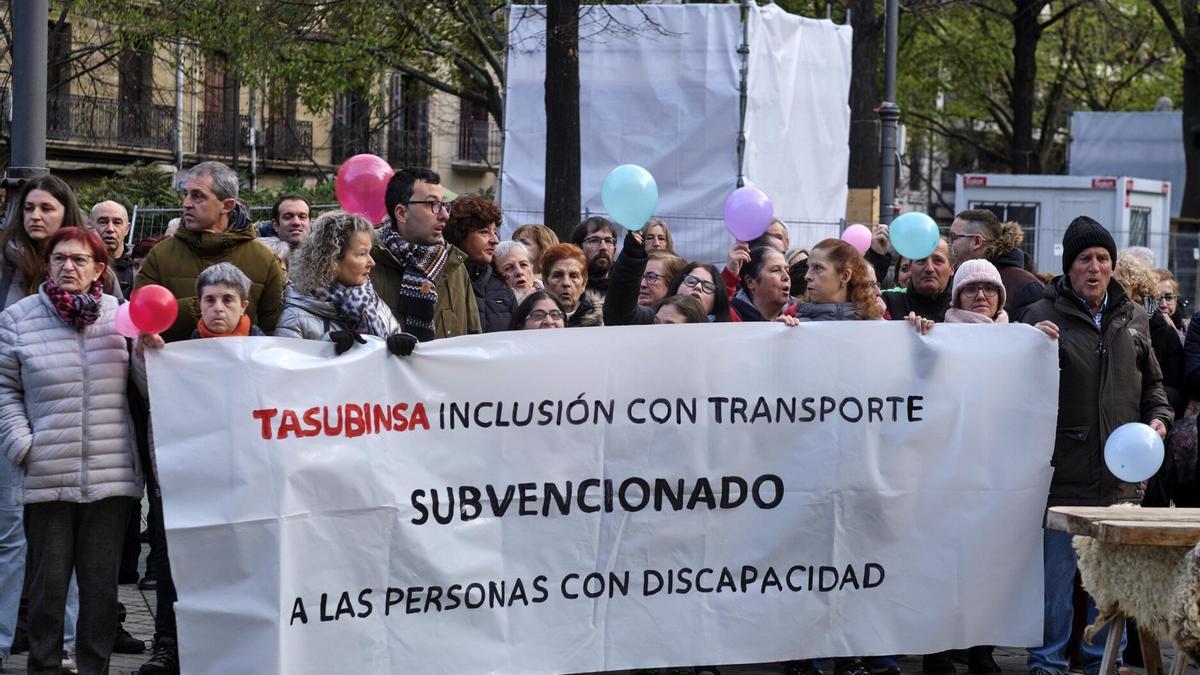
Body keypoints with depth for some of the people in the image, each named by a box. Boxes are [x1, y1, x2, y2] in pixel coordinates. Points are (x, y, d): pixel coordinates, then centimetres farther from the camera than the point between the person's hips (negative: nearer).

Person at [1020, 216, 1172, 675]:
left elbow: (1151, 382, 24)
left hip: (1120, 475, 4)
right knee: (1056, 573, 0)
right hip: (1064, 474, -4)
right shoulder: (1043, 316, -1)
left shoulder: (1134, 319, 13)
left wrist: (1157, 416, 5)